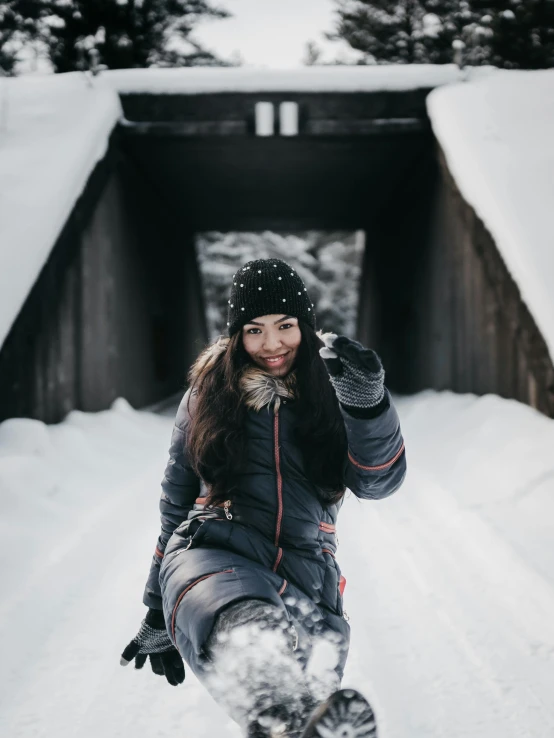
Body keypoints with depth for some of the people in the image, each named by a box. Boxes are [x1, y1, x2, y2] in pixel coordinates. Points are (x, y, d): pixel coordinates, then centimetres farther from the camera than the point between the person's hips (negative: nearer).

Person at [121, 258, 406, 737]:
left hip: (305, 579, 1)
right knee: (249, 629, -36)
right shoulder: (210, 393, 14)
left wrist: (367, 402, -20)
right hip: (213, 556, -1)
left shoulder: (330, 392, 12)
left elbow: (378, 481, -2)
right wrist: (158, 612, 22)